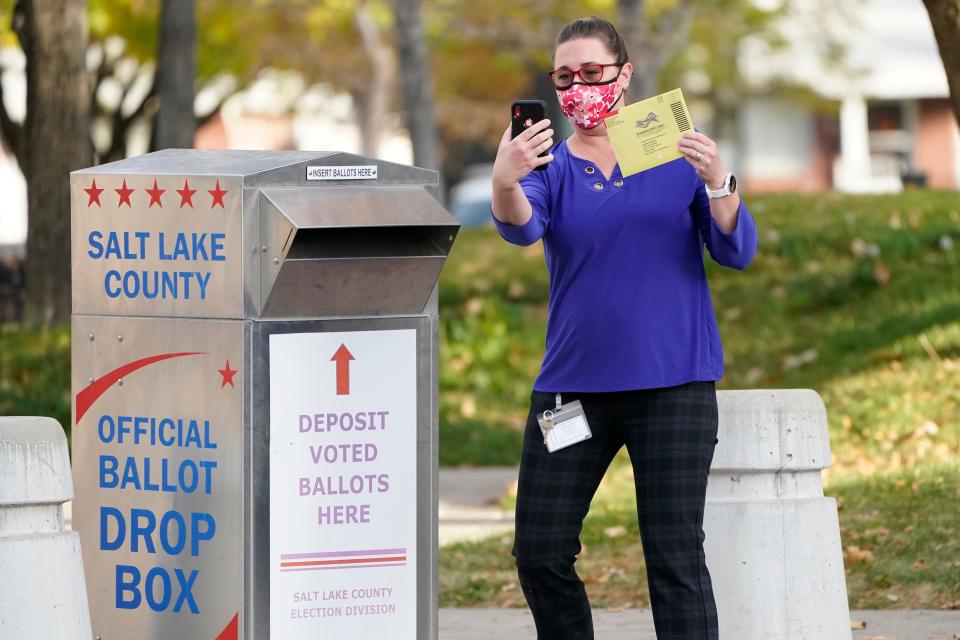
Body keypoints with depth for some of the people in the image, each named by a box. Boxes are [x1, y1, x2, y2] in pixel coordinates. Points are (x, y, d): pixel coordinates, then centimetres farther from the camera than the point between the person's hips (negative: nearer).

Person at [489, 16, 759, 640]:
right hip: (572, 385, 2)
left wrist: (718, 185, -23)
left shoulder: (677, 155, 4)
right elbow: (522, 226, -19)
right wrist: (504, 184, -42)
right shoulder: (549, 164, 4)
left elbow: (738, 251, -3)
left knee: (675, 556, -6)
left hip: (673, 384, -2)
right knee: (540, 554, 3)